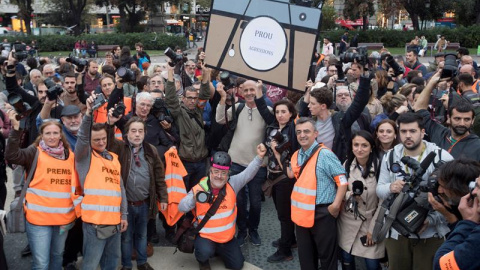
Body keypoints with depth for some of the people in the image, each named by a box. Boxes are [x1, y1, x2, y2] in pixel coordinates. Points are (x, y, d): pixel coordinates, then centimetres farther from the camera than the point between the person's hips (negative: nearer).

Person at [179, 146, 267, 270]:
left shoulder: (232, 184, -8)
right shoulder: (199, 189, -15)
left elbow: (248, 173, -18)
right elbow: (181, 208, -15)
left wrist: (259, 157, -34)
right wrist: (193, 199, -36)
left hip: (227, 236, 4)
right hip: (205, 235, -3)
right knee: (205, 253, -34)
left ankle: (219, 250, 38)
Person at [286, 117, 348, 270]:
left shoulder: (325, 154, -15)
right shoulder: (297, 155, 7)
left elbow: (343, 181, -16)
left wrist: (335, 205, -19)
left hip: (322, 214, -7)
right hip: (302, 213, 7)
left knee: (326, 255, 7)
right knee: (305, 256, 20)